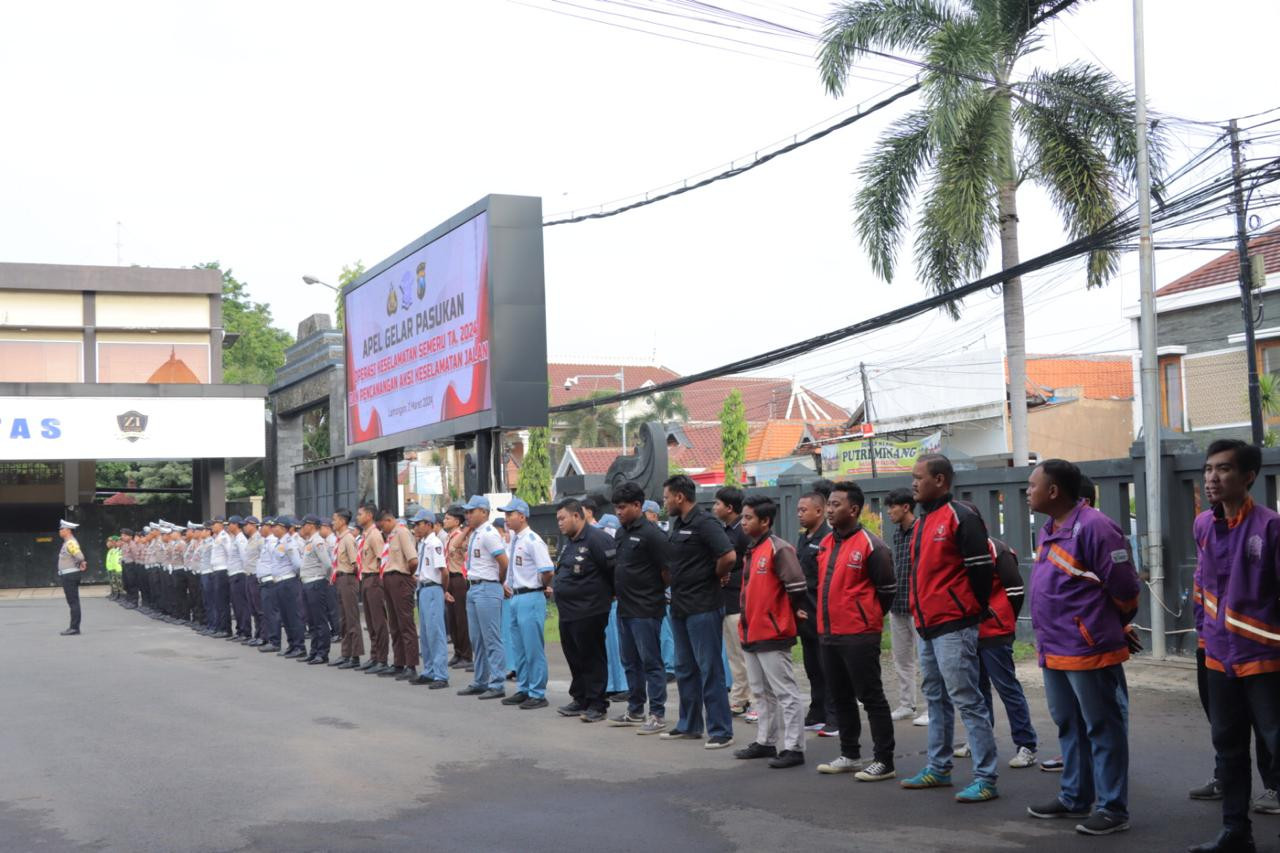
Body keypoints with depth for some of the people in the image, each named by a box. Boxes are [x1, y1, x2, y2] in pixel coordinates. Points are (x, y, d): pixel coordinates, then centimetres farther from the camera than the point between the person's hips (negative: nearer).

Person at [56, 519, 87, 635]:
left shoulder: (70, 543, -16)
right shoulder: (67, 543, 15)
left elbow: (80, 557, -27)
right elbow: (79, 557, 20)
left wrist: (82, 564, -10)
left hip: (70, 576, -10)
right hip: (67, 575, 10)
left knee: (73, 602, -8)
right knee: (72, 602, 12)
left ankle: (75, 628, -8)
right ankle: (74, 627, 16)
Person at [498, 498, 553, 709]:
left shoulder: (532, 541, -15)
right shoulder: (513, 541, 12)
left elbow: (547, 570, -21)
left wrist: (545, 588, -5)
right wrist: (507, 585, 17)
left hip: (531, 598, -9)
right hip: (515, 597, 9)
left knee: (534, 648, -4)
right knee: (518, 648, 16)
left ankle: (537, 694, 2)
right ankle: (523, 690, 26)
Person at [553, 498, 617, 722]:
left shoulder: (596, 539, -17)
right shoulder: (568, 542, 14)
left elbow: (615, 568, -18)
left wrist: (610, 593, -6)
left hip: (589, 612, -9)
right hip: (568, 611, 9)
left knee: (592, 659, -1)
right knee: (575, 658, 15)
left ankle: (596, 704, 6)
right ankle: (580, 699, 26)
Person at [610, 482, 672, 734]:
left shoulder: (651, 534, -14)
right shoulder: (622, 533, 12)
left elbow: (667, 571, -14)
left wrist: (654, 591, -2)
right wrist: (618, 591, 12)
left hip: (645, 610, -9)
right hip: (625, 608, 9)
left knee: (651, 661, -3)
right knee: (630, 661, 16)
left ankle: (657, 715, 2)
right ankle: (635, 711, 26)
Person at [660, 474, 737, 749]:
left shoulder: (704, 524, -16)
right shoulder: (677, 526, 12)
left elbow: (729, 556, -26)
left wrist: (713, 578, -10)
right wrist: (675, 583, 9)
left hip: (703, 608, -9)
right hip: (680, 606, 9)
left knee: (710, 669, -5)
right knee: (685, 669, 16)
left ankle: (721, 731, 1)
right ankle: (689, 725, 27)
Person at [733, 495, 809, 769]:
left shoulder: (778, 548, -14)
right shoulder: (750, 550, 15)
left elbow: (795, 583, -20)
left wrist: (798, 611, -9)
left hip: (772, 633, -10)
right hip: (751, 633, 10)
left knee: (785, 692, -6)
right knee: (761, 693, 17)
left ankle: (793, 748, -4)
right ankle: (765, 742, 26)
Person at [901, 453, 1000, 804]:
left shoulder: (961, 518, -12)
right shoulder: (922, 522, 15)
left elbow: (981, 569, -14)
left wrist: (971, 613, -6)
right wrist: (920, 613, 17)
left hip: (953, 627, -10)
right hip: (927, 626, 10)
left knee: (966, 700, -8)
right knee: (936, 699, 17)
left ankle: (985, 778, -5)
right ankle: (938, 768, 27)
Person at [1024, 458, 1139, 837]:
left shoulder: (1094, 528, -19)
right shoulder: (1048, 531, 12)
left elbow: (1124, 587, -15)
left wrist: (1110, 628, 0)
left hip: (1090, 651, -10)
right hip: (1054, 650, 10)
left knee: (1103, 730, 0)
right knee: (1069, 727, 19)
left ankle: (1112, 809, 8)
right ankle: (1074, 798, 31)